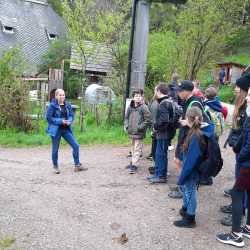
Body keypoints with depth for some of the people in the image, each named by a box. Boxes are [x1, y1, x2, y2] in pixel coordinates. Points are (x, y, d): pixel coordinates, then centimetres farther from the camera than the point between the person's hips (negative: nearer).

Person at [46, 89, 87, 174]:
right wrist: (60, 121, -19)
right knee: (55, 149, 7)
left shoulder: (67, 105, 6)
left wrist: (69, 121, -11)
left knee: (76, 146, 0)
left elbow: (71, 115, 11)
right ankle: (55, 167, 27)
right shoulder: (52, 105, -9)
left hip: (66, 129, 5)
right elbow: (48, 117, -11)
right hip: (56, 130, -5)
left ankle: (77, 165, 12)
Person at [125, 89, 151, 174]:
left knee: (137, 149, -2)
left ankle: (134, 165, 2)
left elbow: (148, 120, -12)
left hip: (139, 133, -6)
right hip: (131, 132, 6)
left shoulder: (144, 107, -11)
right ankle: (133, 161, 33)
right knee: (133, 148, 19)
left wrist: (140, 127, -15)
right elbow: (126, 117, 17)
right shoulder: (130, 107, 5)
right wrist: (127, 126, 5)